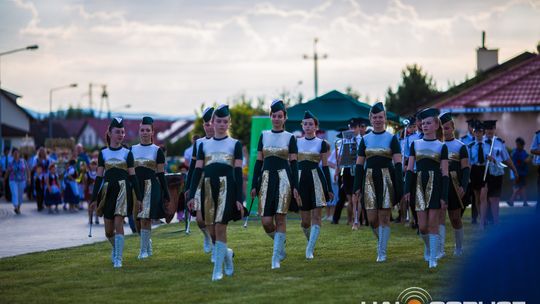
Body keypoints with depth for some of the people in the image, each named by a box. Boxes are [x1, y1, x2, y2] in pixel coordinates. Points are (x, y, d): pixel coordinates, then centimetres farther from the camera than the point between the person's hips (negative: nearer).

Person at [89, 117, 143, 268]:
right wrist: (94, 198, 3)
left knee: (118, 223, -14)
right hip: (108, 191, 2)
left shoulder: (127, 153, 4)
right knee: (109, 230, 4)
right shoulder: (103, 153, 8)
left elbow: (133, 176, 4)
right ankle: (116, 248, 34)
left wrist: (139, 197, 1)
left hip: (123, 190, -2)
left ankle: (118, 258, -9)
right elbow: (99, 177, 8)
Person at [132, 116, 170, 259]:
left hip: (152, 187, -3)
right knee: (139, 218, 4)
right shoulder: (132, 150, 10)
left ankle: (144, 249, -1)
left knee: (146, 218, -7)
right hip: (136, 186, 3)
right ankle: (147, 242, 26)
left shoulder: (157, 151, 2)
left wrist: (166, 194, 2)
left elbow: (161, 174, 3)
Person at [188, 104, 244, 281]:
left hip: (226, 188, -3)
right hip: (208, 188, 3)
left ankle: (218, 269, -7)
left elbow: (238, 172, 1)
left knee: (220, 227, -11)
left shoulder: (235, 144, 6)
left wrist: (239, 198, -6)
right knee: (211, 230, 4)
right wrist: (191, 195, 0)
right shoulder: (204, 145, 13)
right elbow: (198, 170, 9)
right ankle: (227, 253, 32)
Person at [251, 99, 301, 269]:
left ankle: (276, 258, 0)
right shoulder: (264, 136, 10)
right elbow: (259, 162, 10)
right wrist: (254, 185, 6)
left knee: (280, 218, -5)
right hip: (266, 179, 3)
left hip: (283, 179, -3)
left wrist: (295, 187, -7)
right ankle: (281, 243, 25)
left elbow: (294, 163, 0)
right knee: (266, 221, -4)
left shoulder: (290, 137, 3)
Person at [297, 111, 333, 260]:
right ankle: (311, 241, 28)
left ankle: (310, 249, -9)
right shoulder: (296, 142, 8)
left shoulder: (322, 144, 3)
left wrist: (330, 189, 2)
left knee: (316, 216, -9)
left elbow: (325, 166, 4)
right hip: (301, 180, 2)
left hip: (317, 180, -2)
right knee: (305, 219, 2)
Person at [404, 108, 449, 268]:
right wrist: (407, 190, -2)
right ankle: (427, 246, 30)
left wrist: (444, 196, -7)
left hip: (435, 185, -2)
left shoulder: (441, 146, 3)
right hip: (420, 184, 2)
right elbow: (409, 169, 7)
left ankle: (433, 258, -1)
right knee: (422, 225, 0)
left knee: (433, 223, -6)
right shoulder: (415, 144, 9)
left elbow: (445, 173, -1)